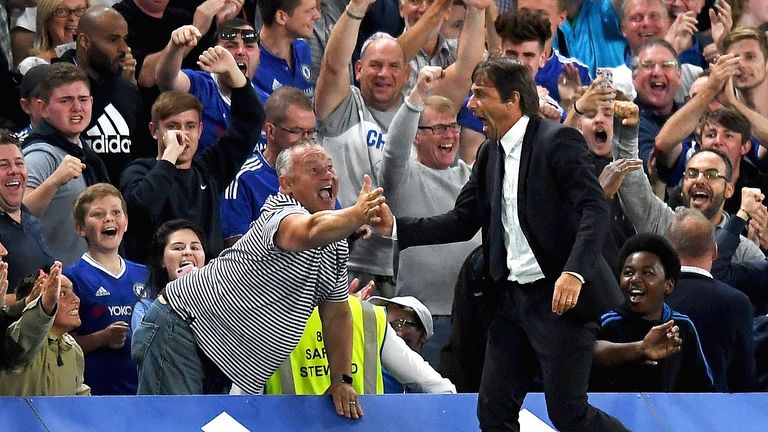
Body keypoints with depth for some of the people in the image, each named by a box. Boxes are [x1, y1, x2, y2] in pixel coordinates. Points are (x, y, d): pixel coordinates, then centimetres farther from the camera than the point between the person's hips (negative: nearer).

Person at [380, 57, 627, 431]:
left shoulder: (557, 141, -11)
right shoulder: (490, 154, 13)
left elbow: (595, 208, -18)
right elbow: (462, 222, 12)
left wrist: (575, 273, -30)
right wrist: (396, 228, 0)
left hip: (559, 297, -8)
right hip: (512, 298, 8)